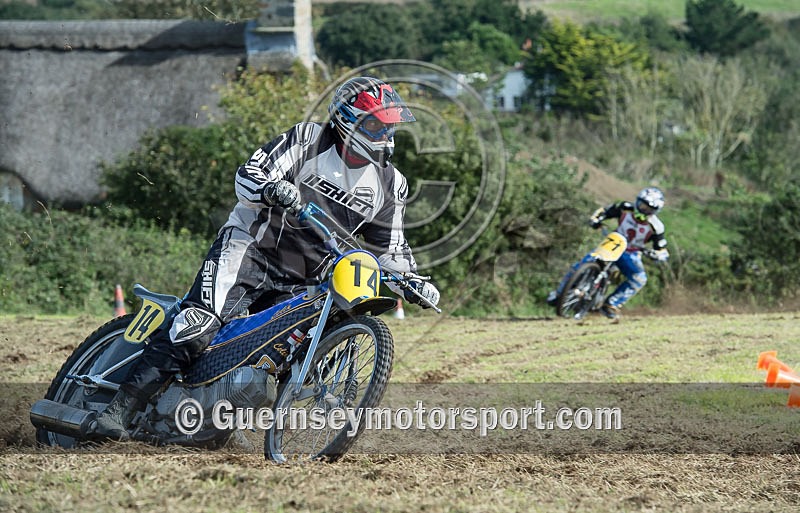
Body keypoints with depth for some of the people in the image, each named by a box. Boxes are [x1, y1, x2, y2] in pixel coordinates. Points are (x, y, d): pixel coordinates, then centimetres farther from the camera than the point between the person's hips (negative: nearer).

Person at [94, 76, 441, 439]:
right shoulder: (307, 140, -4)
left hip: (301, 281, 6)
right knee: (198, 325, -23)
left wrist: (412, 281, -4)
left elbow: (390, 249, 14)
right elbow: (248, 176, -11)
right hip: (250, 246, -6)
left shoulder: (389, 185, 9)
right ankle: (122, 407, -26)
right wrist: (273, 188, -33)